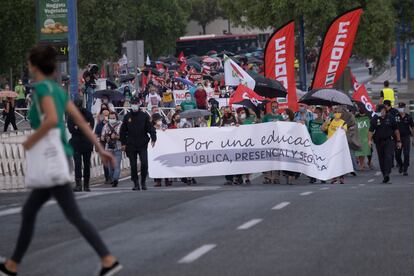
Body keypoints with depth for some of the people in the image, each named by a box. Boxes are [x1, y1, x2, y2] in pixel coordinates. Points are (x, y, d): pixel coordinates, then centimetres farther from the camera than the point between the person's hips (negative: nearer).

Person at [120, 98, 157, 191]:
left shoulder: (144, 116, 3)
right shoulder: (127, 117, 7)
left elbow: (150, 128, 0)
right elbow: (123, 131, 11)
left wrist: (153, 138, -14)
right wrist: (123, 143, 6)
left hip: (142, 145, -2)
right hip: (131, 145, 2)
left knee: (144, 164, -11)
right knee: (133, 165, 3)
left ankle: (143, 182, 4)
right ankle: (136, 184, 11)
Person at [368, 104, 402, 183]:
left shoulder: (390, 118, 3)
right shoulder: (375, 119, 4)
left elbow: (396, 130, 10)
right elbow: (371, 131, -1)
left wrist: (398, 141, 10)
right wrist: (369, 140, -17)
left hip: (389, 141, -2)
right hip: (379, 141, 2)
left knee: (388, 157, -17)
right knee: (381, 159, 4)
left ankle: (387, 174, -25)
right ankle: (384, 175, 13)